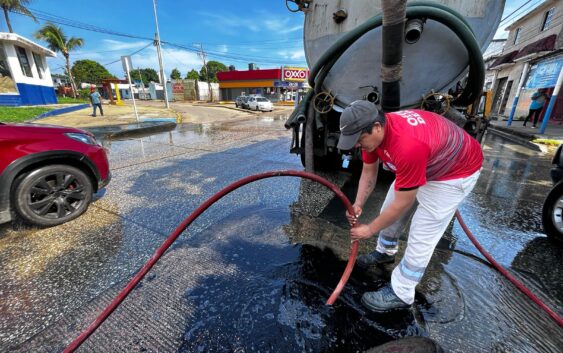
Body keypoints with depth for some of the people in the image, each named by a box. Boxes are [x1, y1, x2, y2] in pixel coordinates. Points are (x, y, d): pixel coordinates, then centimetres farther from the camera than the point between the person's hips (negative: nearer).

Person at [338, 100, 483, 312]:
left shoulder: (408, 146, -43)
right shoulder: (373, 132, -18)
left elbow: (403, 204, -31)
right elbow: (368, 172, -4)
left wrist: (370, 229, -20)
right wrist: (358, 204, -18)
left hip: (457, 171, -8)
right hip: (424, 162, 8)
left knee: (421, 235, -6)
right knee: (389, 208, 13)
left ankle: (400, 294, 11)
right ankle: (385, 251, 38)